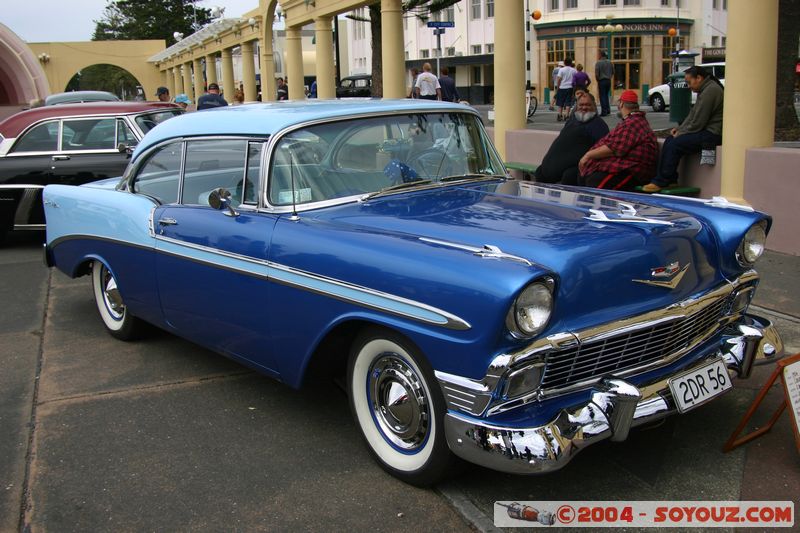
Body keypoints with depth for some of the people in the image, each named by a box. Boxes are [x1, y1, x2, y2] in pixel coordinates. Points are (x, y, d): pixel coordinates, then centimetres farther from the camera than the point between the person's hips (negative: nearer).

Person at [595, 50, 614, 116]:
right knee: (606, 95, 17)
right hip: (608, 81, 6)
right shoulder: (609, 62, 8)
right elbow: (613, 72, 12)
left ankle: (604, 112, -4)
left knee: (602, 96, -2)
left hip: (602, 81, -6)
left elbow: (596, 74, -15)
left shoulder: (598, 63, -11)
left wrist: (598, 80, 1)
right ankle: (608, 110, 16)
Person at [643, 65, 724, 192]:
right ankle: (670, 180, 1)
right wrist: (679, 128, 9)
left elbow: (698, 122, -19)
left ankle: (661, 182, -14)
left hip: (711, 134, -11)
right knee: (669, 140, 4)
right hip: (705, 131, 11)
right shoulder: (705, 89, 18)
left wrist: (681, 133, -8)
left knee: (675, 144, -19)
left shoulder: (710, 91, -16)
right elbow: (693, 115, 21)